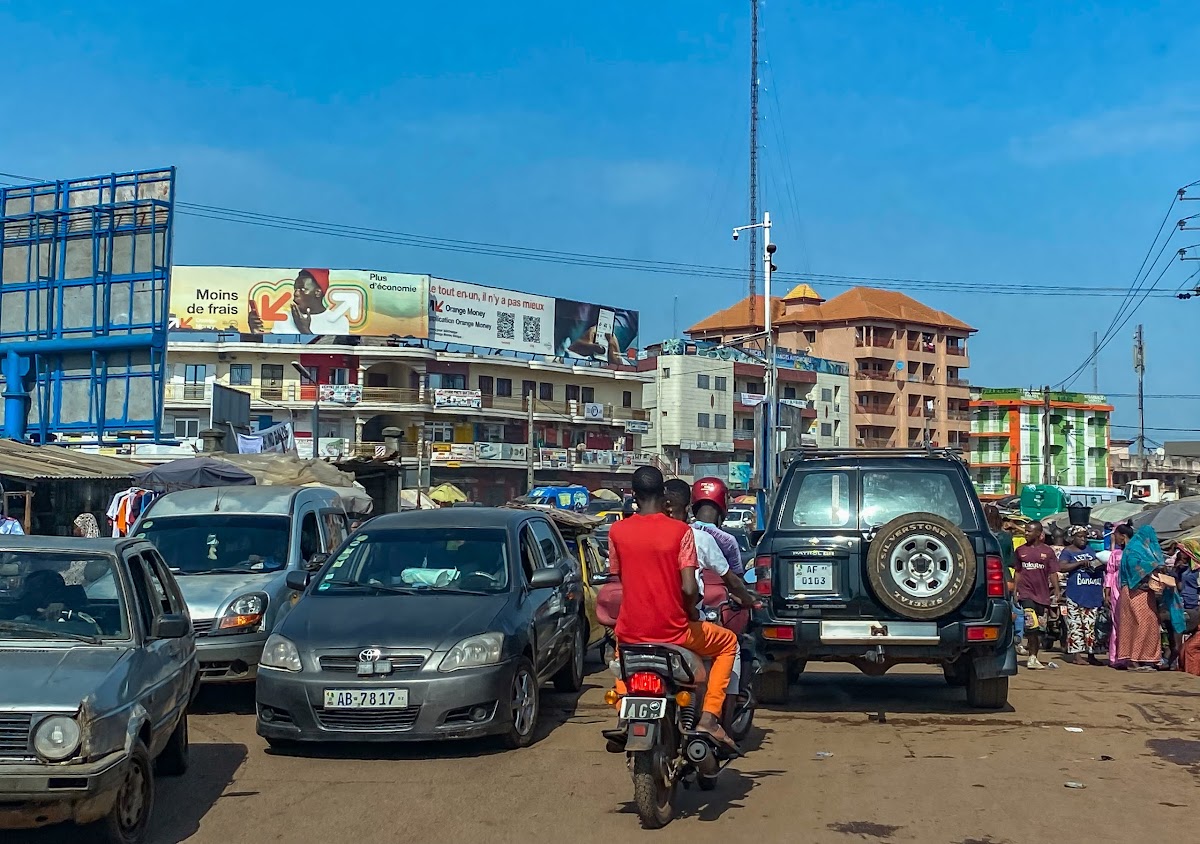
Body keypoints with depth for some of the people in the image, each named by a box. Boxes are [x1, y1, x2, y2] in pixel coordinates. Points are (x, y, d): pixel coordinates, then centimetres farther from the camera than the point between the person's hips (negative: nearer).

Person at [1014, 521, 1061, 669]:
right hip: (1026, 593, -1)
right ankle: (1032, 657, -9)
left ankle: (1034, 657, 17)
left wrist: (1057, 590, -7)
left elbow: (1053, 573, 4)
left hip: (1043, 594, 1)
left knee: (1040, 629, 6)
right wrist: (1015, 592, 9)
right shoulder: (1021, 550, 9)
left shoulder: (1048, 551, 5)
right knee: (1031, 625, -16)